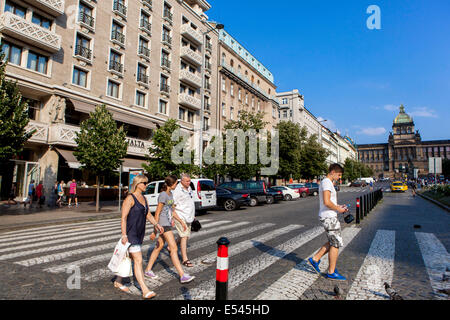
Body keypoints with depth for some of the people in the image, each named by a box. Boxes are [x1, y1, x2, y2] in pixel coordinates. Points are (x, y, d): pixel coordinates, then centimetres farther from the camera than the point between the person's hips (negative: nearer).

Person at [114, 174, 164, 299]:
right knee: (138, 260, -10)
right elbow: (123, 217, -16)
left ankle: (118, 281, 36)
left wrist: (157, 224, 4)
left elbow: (148, 215, 18)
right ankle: (145, 290, -8)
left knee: (129, 259, 19)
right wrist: (124, 235, -20)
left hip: (140, 234, 8)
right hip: (131, 234, -8)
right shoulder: (130, 198, -13)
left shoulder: (144, 198, 11)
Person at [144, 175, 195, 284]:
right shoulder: (163, 195, -15)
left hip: (168, 224, 9)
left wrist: (181, 221, 20)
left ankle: (148, 270, 29)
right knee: (174, 249, -10)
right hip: (163, 224, -9)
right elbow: (157, 213, -14)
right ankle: (182, 276, -8)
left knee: (159, 247, 16)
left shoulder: (170, 194, 13)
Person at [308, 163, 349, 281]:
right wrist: (338, 209, -12)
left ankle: (315, 259, 20)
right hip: (329, 217, -10)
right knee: (336, 244, 1)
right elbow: (326, 202, -27)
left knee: (332, 242, 18)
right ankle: (331, 273, 11)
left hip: (327, 217, 10)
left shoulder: (324, 182, 16)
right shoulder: (327, 182, -17)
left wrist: (339, 206, 13)